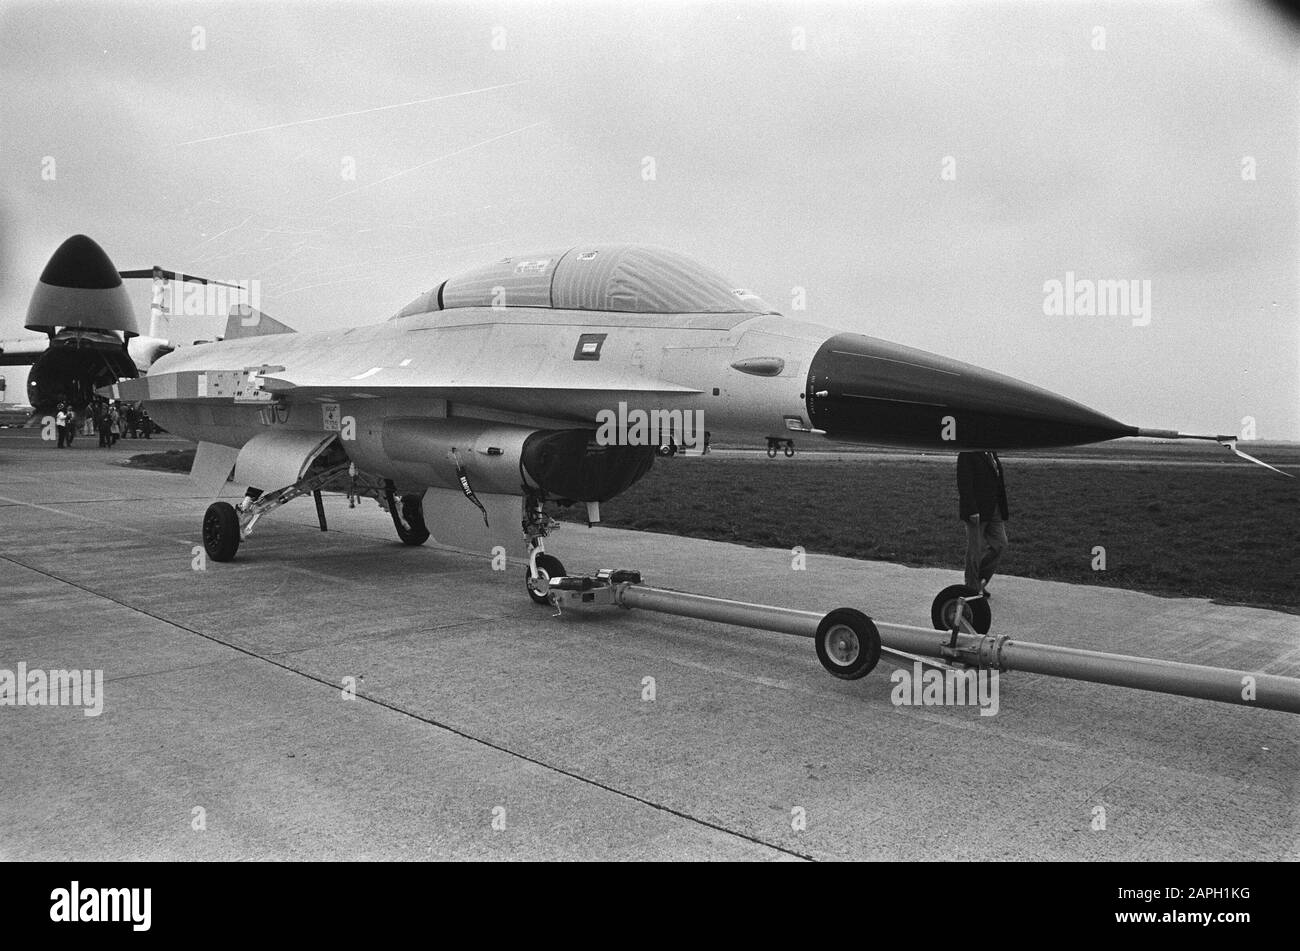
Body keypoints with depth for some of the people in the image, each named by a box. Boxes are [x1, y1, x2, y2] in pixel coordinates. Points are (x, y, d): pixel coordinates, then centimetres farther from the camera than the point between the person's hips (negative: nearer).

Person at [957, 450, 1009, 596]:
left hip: (994, 510, 8)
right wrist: (972, 511, -23)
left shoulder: (991, 453, 12)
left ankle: (981, 578, 23)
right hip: (977, 512, -8)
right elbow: (964, 484, -18)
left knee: (1000, 544, 6)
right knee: (975, 550, 2)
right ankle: (972, 588, 16)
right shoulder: (967, 454, -13)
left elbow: (998, 479, 19)